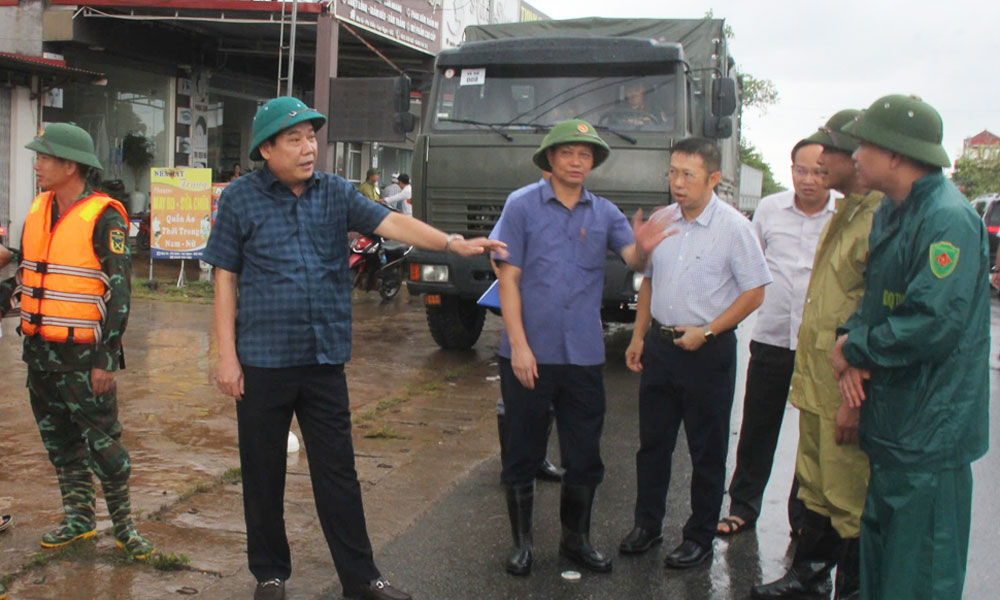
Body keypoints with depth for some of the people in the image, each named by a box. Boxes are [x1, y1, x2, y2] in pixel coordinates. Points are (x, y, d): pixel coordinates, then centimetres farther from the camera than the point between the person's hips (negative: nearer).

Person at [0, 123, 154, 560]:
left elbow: (118, 293, -13)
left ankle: (123, 524, 13)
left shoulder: (104, 219, -12)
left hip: (83, 355, -7)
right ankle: (78, 518, 28)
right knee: (60, 442, 15)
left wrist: (106, 358, -16)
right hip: (40, 352, 7)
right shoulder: (38, 212, 10)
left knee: (103, 443, -1)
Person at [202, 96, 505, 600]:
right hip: (262, 363, -2)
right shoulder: (240, 198, -1)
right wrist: (227, 356, -5)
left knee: (338, 472, 7)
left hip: (325, 360, 2)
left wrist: (452, 242, -23)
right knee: (263, 475, 9)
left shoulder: (335, 193, 6)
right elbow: (226, 279, 0)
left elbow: (390, 222, -6)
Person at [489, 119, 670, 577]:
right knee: (523, 453, 9)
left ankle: (576, 540, 29)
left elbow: (633, 260, -5)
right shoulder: (522, 205, -2)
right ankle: (521, 543, 24)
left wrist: (643, 247, -29)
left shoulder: (604, 213, 8)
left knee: (585, 457, 11)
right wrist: (519, 345, -12)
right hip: (529, 354, -3)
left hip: (584, 355, 3)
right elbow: (508, 278, -5)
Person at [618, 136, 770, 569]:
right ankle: (647, 524, 29)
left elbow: (754, 293, -9)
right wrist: (639, 336, 12)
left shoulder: (733, 227, -12)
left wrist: (706, 332, -15)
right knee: (652, 441, 14)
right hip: (660, 343, 5)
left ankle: (700, 537, 21)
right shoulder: (661, 221, 4)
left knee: (707, 451, 7)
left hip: (708, 350, -5)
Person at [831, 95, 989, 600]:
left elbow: (935, 324, -27)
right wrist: (851, 339, -2)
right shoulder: (890, 213, 12)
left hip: (928, 436, -10)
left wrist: (856, 350, -14)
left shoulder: (949, 220, -20)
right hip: (892, 426, 10)